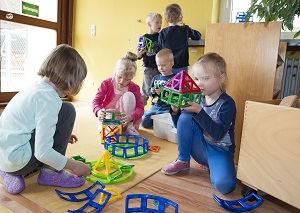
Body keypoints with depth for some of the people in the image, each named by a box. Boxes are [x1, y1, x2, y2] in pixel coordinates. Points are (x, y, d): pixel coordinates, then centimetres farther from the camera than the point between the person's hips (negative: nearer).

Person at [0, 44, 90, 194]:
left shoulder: (37, 87, 7)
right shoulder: (49, 98, -21)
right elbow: (42, 152, -24)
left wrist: (62, 135, 23)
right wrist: (73, 165, -12)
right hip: (17, 160, -9)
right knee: (67, 110, -10)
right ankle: (51, 173, -2)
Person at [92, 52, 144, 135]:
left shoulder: (134, 88, -13)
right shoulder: (106, 83, -11)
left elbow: (140, 108, -22)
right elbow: (96, 101, -17)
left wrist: (131, 117, -45)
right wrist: (98, 111, -42)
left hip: (124, 118, 1)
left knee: (128, 95, -26)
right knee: (102, 129, -36)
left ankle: (129, 126, -19)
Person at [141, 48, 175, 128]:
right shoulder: (156, 78, 11)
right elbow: (149, 91, 17)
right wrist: (152, 92, -5)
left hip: (167, 108, -5)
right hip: (155, 106, 6)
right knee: (144, 122, -3)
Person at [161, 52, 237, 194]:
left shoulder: (227, 103, -15)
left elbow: (218, 134, -28)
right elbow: (181, 126, 3)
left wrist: (199, 112, -36)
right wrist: (175, 111, -17)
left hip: (220, 151, -4)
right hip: (199, 148, 5)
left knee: (223, 185, -32)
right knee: (185, 117, -19)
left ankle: (210, 165, 3)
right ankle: (183, 161, -4)